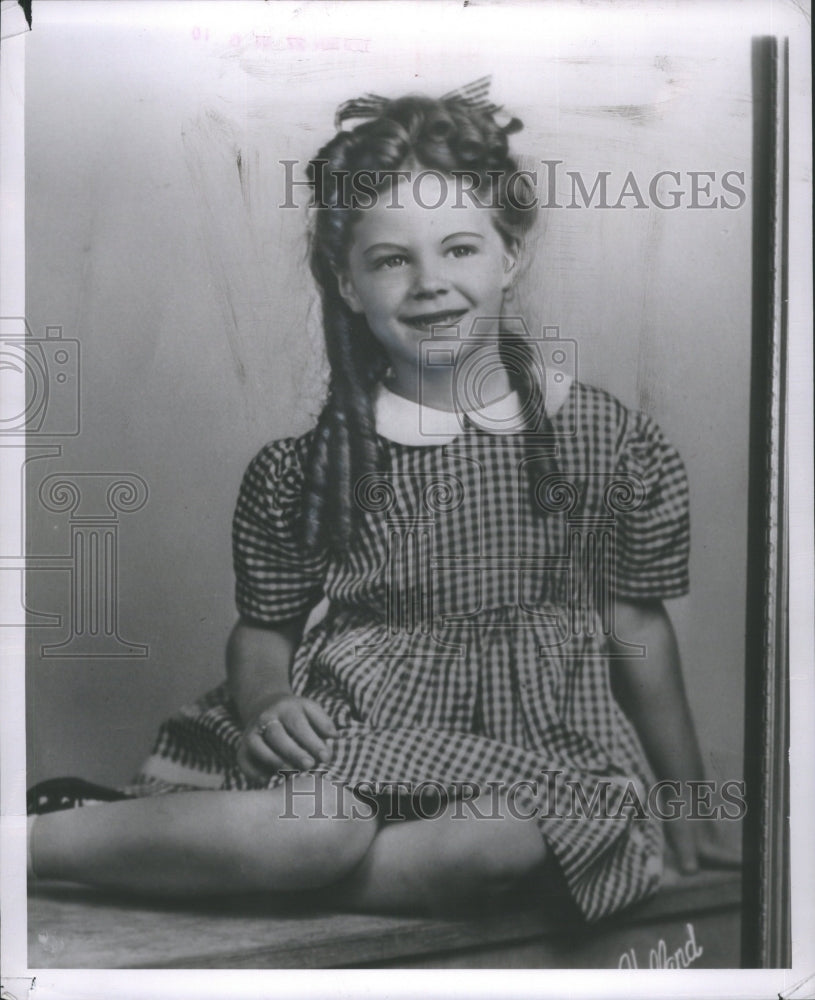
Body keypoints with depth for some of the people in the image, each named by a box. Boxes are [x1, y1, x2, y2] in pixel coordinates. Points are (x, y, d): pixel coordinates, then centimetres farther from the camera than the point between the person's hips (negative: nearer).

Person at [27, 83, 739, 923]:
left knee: (504, 839, -33)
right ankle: (32, 836, -16)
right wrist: (266, 705, -16)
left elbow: (636, 626, 8)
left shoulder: (607, 439, 1)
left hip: (529, 739, 2)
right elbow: (264, 627, 7)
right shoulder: (307, 465, 0)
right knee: (321, 822, -35)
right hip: (352, 730, -1)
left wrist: (684, 800, 14)